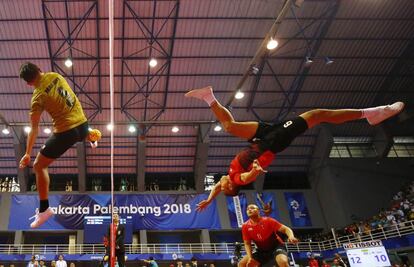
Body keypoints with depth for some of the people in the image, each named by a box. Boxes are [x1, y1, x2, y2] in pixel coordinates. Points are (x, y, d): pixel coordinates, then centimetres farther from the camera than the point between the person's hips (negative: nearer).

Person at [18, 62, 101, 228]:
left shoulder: (37, 97, -13)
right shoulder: (56, 76, 1)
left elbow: (34, 129, -13)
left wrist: (28, 153, -10)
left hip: (65, 132, -6)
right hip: (82, 122, 6)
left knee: (39, 166, 5)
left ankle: (44, 209, 3)